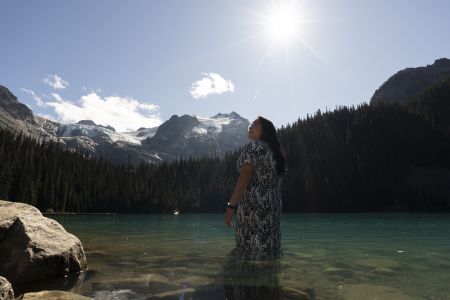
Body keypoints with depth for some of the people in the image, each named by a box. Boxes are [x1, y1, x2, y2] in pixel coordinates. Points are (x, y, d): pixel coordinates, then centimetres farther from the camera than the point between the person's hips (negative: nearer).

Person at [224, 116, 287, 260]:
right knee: (269, 248, 12)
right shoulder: (274, 151, 17)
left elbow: (245, 177, -16)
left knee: (252, 248, -3)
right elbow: (275, 182, 17)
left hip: (253, 205, -8)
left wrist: (231, 206, -16)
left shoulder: (254, 146, -6)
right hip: (274, 205, 8)